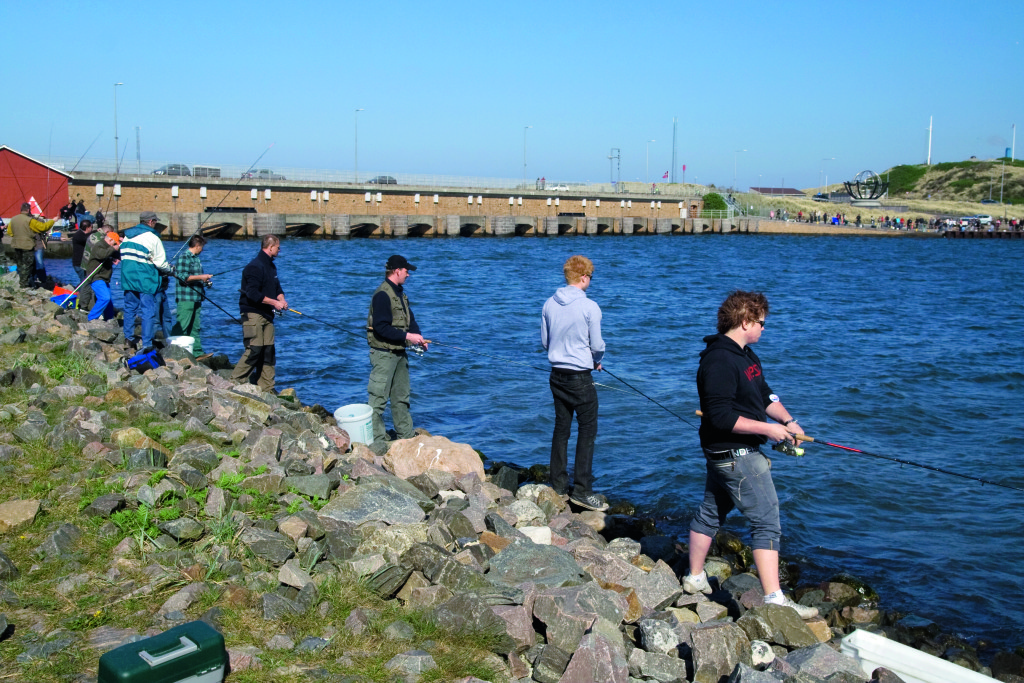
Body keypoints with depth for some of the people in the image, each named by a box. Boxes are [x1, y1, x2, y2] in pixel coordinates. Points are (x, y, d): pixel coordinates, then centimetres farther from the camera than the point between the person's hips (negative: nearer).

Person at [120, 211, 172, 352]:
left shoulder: (127, 236, 11)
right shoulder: (152, 238, -10)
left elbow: (124, 257, 17)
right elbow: (160, 262, -10)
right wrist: (169, 270, 8)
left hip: (128, 279, 6)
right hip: (146, 281, -6)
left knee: (129, 308, 17)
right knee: (148, 312, -3)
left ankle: (129, 338, 21)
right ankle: (147, 345, -4)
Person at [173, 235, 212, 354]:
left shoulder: (195, 258, 19)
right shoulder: (184, 257, -10)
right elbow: (182, 277, -19)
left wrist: (205, 281, 15)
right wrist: (201, 277, -18)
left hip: (196, 298, 10)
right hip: (185, 299, -10)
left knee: (195, 327, 12)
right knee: (182, 326, -9)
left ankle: (197, 351, 17)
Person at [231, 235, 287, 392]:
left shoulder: (271, 266, 17)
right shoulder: (255, 267, -14)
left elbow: (277, 287, 23)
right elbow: (252, 293, -22)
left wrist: (282, 299, 2)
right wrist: (274, 302, -19)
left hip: (267, 314, 9)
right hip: (253, 314, -9)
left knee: (268, 351, 8)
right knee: (254, 349, -13)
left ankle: (267, 388, 12)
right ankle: (235, 382, -4)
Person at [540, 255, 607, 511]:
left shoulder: (549, 305, 2)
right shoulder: (590, 307, -14)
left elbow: (544, 341, 10)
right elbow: (597, 345, -9)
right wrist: (597, 360, 11)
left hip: (557, 374, 6)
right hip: (580, 378, -6)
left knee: (561, 428, 15)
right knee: (587, 430, 2)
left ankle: (558, 484, 22)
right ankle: (582, 490, 2)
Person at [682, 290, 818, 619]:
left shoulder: (746, 354, 12)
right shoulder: (719, 361, -22)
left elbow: (765, 395, 20)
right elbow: (721, 417, -26)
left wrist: (788, 421, 4)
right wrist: (767, 429, -21)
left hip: (725, 453, 11)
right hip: (734, 453, -11)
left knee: (710, 512, 19)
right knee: (766, 521, -9)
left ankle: (695, 579, 33)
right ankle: (774, 599, -7)